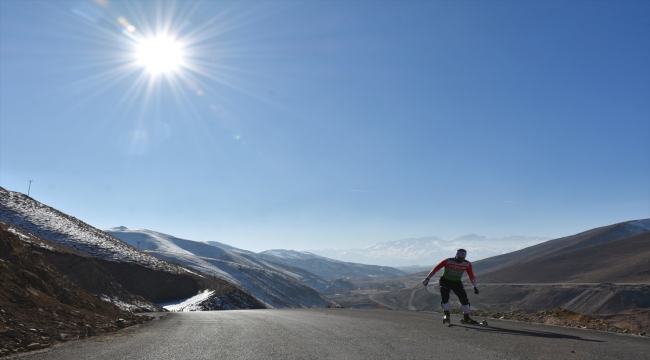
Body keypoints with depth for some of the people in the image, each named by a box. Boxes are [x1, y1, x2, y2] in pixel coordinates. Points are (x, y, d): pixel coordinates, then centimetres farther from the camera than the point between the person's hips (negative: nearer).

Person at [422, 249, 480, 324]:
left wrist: (475, 286, -2)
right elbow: (435, 269, -17)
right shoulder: (447, 261, -23)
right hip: (445, 281, -3)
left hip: (457, 283, 3)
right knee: (445, 297, -20)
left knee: (464, 298, -8)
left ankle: (467, 318, 9)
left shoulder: (467, 264, -13)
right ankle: (447, 316, -2)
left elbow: (471, 276, 1)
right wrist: (427, 278, -18)